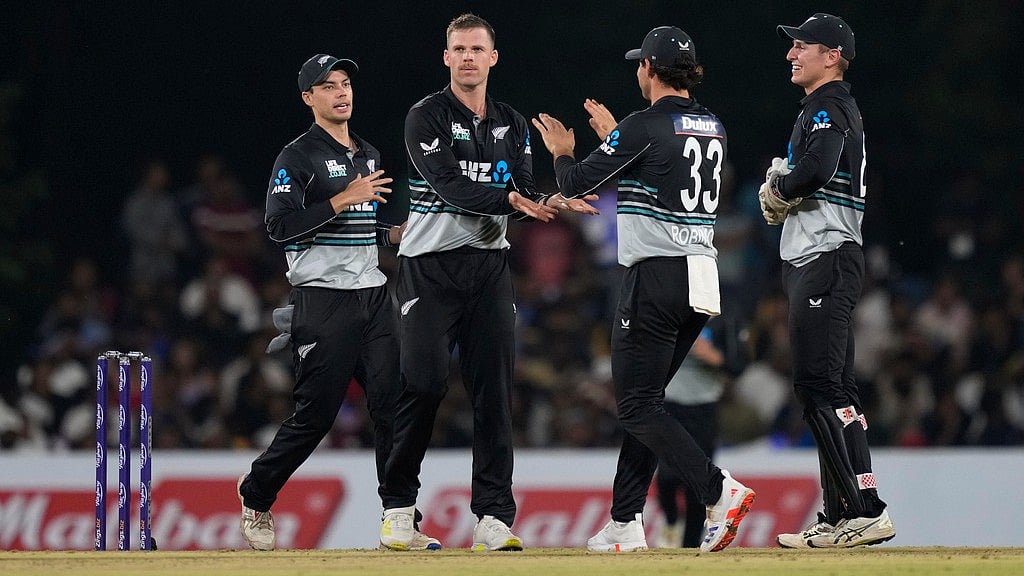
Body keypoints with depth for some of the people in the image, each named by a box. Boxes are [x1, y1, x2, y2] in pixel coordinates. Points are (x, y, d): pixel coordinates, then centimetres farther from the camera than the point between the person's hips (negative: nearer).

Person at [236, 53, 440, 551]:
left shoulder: (369, 156, 20)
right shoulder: (298, 157, -5)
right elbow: (279, 225, -16)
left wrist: (393, 234, 11)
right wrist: (344, 199, -20)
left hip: (373, 296, 7)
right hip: (323, 300, -7)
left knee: (393, 403, -5)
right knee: (316, 413, -4)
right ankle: (256, 496, 19)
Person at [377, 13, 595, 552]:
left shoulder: (513, 125, 13)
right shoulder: (427, 118, -5)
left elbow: (525, 192, 2)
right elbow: (449, 187, -18)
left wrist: (550, 203, -20)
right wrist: (511, 199, -30)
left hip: (489, 265, 5)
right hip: (430, 265, -5)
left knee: (495, 392, -2)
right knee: (424, 382, -12)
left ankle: (493, 519, -3)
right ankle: (397, 508, 1)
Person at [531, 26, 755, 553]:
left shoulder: (646, 126, -11)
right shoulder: (713, 129, 13)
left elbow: (576, 185, -6)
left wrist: (561, 152, 16)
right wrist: (613, 136, 39)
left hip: (655, 278, -8)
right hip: (701, 279, 8)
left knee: (637, 405, -7)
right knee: (644, 401, 15)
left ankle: (719, 491, -23)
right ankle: (625, 524, 14)